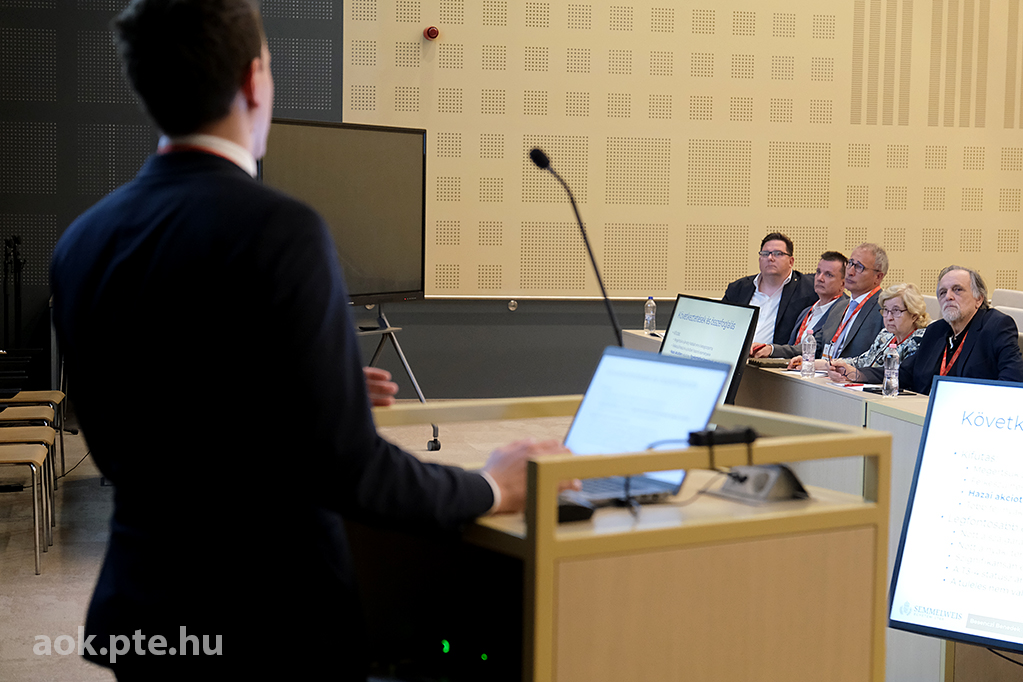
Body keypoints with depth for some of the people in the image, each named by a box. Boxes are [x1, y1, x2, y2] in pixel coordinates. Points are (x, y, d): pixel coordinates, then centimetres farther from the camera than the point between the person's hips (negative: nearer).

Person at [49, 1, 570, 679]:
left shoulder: (81, 242, 1)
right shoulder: (276, 229, -19)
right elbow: (344, 470, -20)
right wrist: (492, 489, -3)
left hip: (139, 611, 6)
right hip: (269, 626, -6)